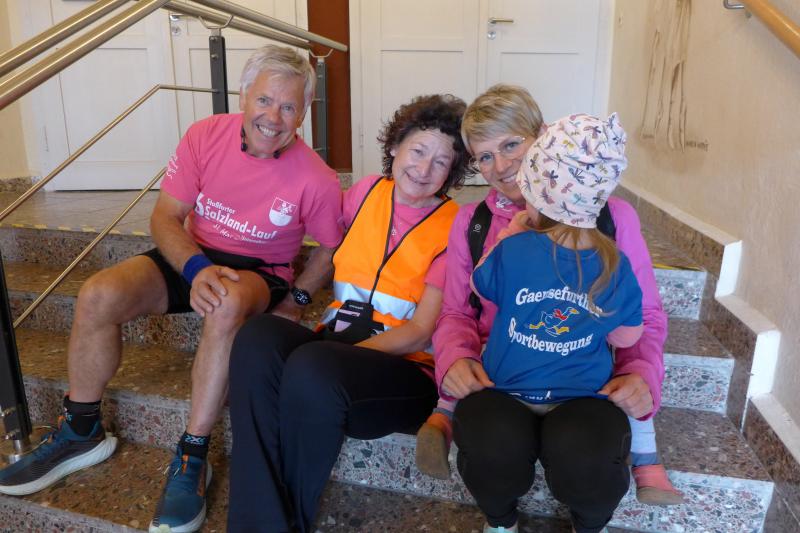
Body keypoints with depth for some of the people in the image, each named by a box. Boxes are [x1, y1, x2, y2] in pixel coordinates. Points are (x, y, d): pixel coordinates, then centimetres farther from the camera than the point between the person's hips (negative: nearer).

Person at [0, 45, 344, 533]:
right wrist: (196, 268, -27)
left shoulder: (318, 180, -15)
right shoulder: (206, 135, -9)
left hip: (259, 272, -3)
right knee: (98, 295, -20)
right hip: (193, 257, 4)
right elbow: (166, 216, -8)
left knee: (229, 304, -39)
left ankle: (192, 457, -24)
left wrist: (295, 301, -12)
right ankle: (81, 434, 3)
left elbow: (330, 248, 1)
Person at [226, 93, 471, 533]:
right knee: (258, 337, -26)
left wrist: (342, 351, -18)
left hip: (407, 369, -4)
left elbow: (422, 332, -9)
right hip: (334, 343, 4)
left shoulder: (454, 228, -4)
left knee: (311, 369, -34)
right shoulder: (365, 192, 9)